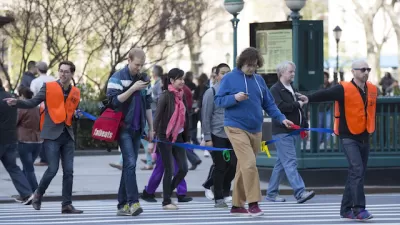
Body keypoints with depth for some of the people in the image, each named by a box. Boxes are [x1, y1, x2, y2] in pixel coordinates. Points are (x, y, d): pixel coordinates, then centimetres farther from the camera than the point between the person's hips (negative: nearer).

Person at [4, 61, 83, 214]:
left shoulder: (75, 92, 11)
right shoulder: (48, 87, -1)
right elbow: (32, 103, -6)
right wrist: (16, 103, -19)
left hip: (68, 135, 4)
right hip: (52, 134, -4)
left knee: (68, 171, 0)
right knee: (53, 169, -10)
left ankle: (67, 205, 5)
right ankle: (38, 194, 15)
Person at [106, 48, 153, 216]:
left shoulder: (144, 79, 13)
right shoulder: (117, 78, -5)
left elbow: (148, 105, 19)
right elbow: (114, 101, -16)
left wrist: (151, 128, 17)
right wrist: (132, 89, -22)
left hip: (137, 129, 6)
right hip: (123, 127, -6)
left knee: (129, 165, 6)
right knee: (130, 163, -17)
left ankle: (123, 204, 9)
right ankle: (133, 202, -22)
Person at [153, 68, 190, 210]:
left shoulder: (181, 96, 8)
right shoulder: (166, 96, -12)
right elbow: (157, 117, -14)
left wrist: (187, 138, 14)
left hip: (178, 137, 6)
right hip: (165, 137, -6)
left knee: (183, 168, 2)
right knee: (169, 170, -3)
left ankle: (167, 192, 21)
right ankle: (166, 202, 8)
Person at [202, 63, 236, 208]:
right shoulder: (211, 92, -4)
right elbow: (206, 117, -5)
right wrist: (207, 138, -9)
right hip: (217, 136, -3)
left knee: (234, 164, 0)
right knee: (220, 167, 0)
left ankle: (225, 191, 25)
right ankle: (219, 199, 11)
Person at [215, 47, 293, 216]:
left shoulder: (259, 80, 11)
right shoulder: (229, 78, -3)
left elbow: (269, 104, 13)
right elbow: (218, 100, -4)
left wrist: (281, 118, 0)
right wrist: (234, 98, -22)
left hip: (255, 130, 6)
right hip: (236, 128, -6)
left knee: (244, 167, 10)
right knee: (249, 164, -18)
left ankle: (237, 205, 18)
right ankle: (253, 203, -15)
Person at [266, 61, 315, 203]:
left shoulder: (292, 90, 21)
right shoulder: (275, 90, -7)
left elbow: (300, 110, 27)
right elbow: (280, 107, -22)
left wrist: (304, 126, 18)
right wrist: (297, 104, -13)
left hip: (293, 131, 9)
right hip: (282, 132, -9)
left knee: (282, 163, 11)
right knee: (290, 162, -15)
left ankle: (271, 193, 16)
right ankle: (300, 193, -23)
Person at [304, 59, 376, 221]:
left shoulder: (372, 90, 7)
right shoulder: (344, 89, -13)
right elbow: (325, 94, -25)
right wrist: (309, 98, -41)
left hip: (364, 137, 7)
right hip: (349, 137, -7)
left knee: (358, 174, 10)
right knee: (357, 169, -18)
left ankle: (346, 209, 19)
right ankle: (359, 208, -18)